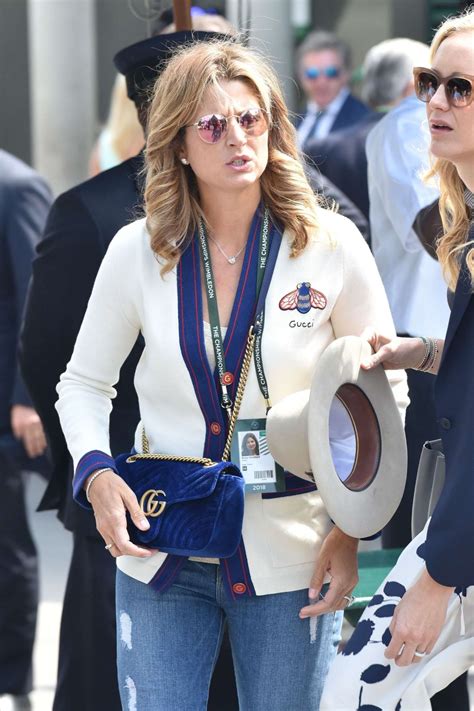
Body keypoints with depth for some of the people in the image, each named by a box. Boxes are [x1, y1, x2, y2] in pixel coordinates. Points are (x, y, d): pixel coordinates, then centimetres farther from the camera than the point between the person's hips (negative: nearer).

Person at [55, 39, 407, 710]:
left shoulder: (331, 245, -4)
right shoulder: (138, 251, -1)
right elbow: (83, 384, 10)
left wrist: (352, 529, -5)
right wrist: (95, 472, -9)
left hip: (290, 554, -1)